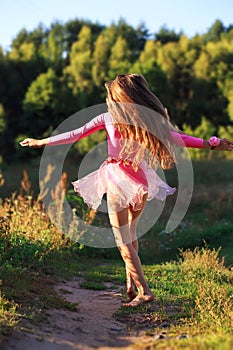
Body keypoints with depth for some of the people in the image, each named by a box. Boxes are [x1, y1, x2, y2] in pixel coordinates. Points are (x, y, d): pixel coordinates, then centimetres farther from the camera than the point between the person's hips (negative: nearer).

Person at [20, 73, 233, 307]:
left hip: (119, 182, -4)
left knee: (123, 240, -1)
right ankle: (131, 285, 23)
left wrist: (41, 142, 9)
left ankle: (143, 291, -7)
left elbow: (74, 135, -2)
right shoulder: (151, 120, 1)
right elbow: (177, 138, 7)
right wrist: (211, 144, 18)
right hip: (141, 182, 4)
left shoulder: (108, 118, -5)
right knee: (130, 234, 22)